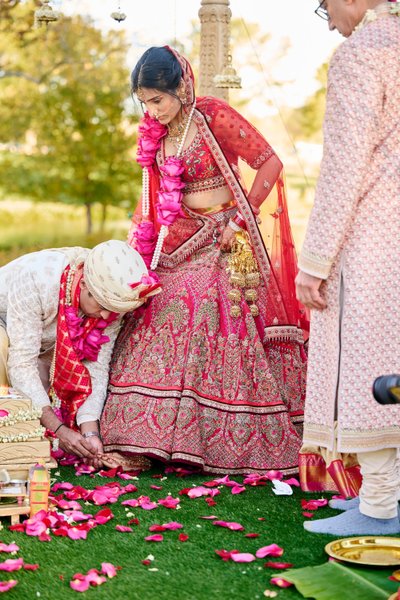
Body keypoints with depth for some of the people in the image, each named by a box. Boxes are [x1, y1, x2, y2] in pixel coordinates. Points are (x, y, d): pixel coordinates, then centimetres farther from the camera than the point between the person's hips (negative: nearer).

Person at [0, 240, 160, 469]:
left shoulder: (112, 296, -24)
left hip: (45, 346, 5)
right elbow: (22, 365, -39)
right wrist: (58, 429, -41)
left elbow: (97, 368, -22)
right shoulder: (37, 280, -40)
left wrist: (90, 433, -34)